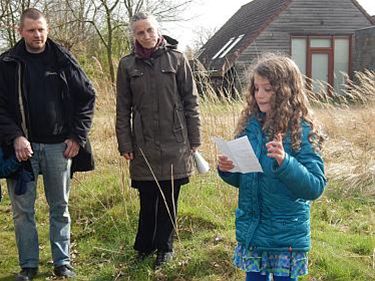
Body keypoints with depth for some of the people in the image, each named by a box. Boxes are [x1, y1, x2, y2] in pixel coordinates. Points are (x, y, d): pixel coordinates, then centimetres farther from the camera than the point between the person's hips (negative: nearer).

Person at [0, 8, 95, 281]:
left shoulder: (63, 60, 1)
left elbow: (87, 96, 4)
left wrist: (77, 136, -2)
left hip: (59, 146, 0)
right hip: (23, 145, 0)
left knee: (60, 207, 10)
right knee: (23, 209, 4)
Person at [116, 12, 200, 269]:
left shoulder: (177, 59, 1)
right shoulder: (128, 64, 4)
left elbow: (191, 102, 2)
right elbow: (123, 108, 6)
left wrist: (194, 139, 0)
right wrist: (124, 144, 1)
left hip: (174, 144, 0)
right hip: (144, 146, 1)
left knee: (169, 199, 9)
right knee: (147, 199, 7)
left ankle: (164, 247, 25)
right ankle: (144, 246, 27)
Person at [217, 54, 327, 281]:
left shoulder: (302, 131, -13)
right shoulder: (250, 125, 2)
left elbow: (316, 187, -17)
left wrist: (284, 162, -31)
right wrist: (227, 170, -10)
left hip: (286, 235, -4)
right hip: (250, 229, 5)